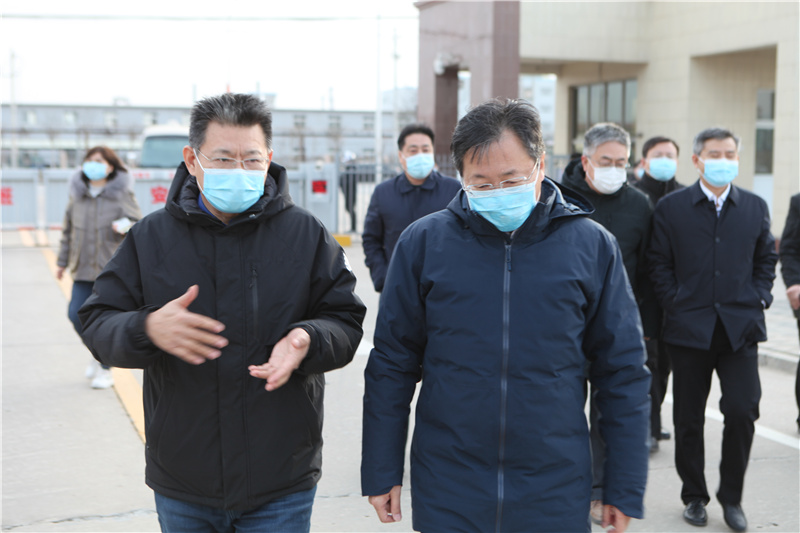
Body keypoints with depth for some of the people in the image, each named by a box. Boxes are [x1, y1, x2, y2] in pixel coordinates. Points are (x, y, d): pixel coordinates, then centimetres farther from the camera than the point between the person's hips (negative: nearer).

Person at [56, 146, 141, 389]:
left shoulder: (122, 194, -3)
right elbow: (68, 230, 17)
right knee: (76, 314, -2)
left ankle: (105, 370, 13)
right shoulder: (77, 194, 9)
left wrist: (125, 225, -26)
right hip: (83, 269, 4)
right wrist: (62, 262, 17)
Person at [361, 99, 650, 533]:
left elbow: (623, 372, 2)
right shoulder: (423, 242, -3)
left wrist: (625, 488, 2)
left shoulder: (592, 246, -3)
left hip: (555, 497, 0)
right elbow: (392, 364, 3)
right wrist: (381, 473, 3)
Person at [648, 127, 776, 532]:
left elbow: (766, 259, 16)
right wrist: (674, 305, -5)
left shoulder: (755, 207, 9)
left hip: (740, 327, 1)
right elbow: (659, 264, 2)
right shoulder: (671, 207, 2)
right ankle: (694, 496, 24)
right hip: (689, 328, -1)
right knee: (689, 418, 7)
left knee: (742, 412, -7)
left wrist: (758, 299, 3)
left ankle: (731, 496, 13)